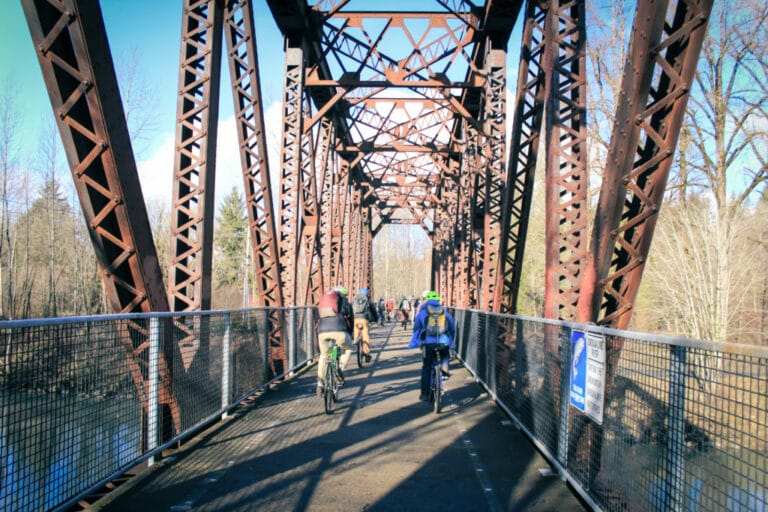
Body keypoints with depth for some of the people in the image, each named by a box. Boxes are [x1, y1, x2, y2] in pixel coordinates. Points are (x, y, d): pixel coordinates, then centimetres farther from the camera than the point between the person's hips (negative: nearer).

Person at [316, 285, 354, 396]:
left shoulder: (323, 300, 31)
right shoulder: (344, 301, 21)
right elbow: (350, 319, 24)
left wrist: (317, 339, 41)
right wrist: (350, 335, 37)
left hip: (322, 331, 3)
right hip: (339, 330, -3)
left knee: (323, 356, 23)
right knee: (348, 349, 26)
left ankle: (320, 384, 20)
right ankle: (341, 369, 5)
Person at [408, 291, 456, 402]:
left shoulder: (423, 311, 10)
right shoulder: (445, 311, 14)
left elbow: (416, 329, 12)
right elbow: (452, 328, 19)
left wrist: (413, 343, 24)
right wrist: (451, 343, 31)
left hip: (428, 343, -1)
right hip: (443, 343, 1)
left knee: (426, 368, 12)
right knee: (445, 356, 34)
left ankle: (425, 393, 11)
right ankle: (445, 367, 5)